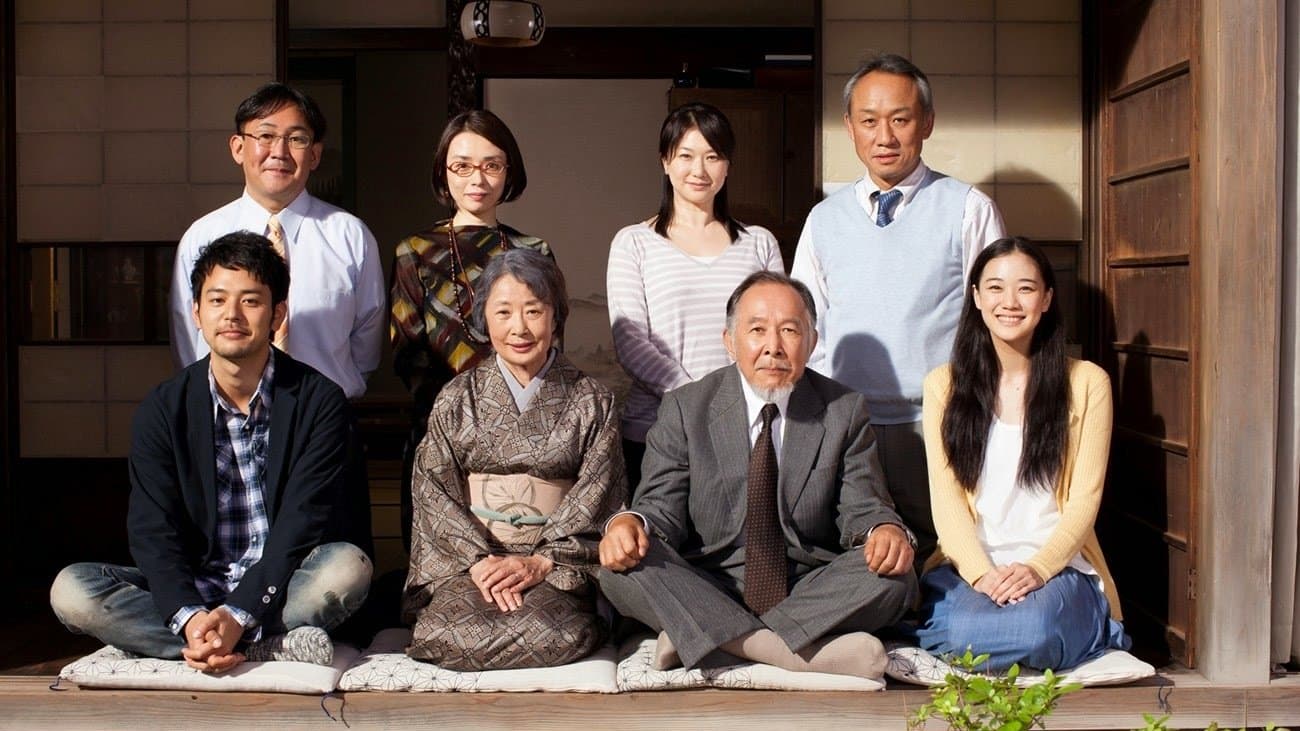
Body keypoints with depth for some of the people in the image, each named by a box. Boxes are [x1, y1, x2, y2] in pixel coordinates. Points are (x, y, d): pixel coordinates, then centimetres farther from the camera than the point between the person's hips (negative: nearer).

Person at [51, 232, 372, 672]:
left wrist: (239, 615, -26)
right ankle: (268, 647, -26)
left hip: (284, 592, -3)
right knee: (71, 590, -23)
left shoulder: (319, 401, -5)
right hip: (190, 593, 3)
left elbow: (302, 527, -12)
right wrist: (189, 617, -26)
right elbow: (153, 534, -7)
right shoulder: (162, 411, 1)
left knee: (348, 565, -32)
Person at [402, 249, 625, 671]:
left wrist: (541, 562, -15)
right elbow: (435, 491, 2)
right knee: (450, 631, -30)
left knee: (557, 634, -32)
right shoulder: (457, 400, 9)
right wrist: (479, 559, -14)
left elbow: (596, 499, -1)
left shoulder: (592, 403, 6)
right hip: (464, 555, 1)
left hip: (557, 561, 0)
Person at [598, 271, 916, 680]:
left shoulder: (845, 411, 5)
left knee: (894, 579, -27)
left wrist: (885, 531, -23)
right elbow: (663, 506, -1)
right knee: (621, 569, -28)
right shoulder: (684, 409, 2)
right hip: (705, 590, -1)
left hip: (809, 591, 1)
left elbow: (862, 508, 2)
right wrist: (629, 523, -26)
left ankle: (693, 635, -28)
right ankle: (807, 651, -35)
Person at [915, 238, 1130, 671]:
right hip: (967, 567, 0)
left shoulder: (1086, 383, 6)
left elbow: (1084, 499, 1)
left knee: (1036, 630, -34)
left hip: (1056, 567, 0)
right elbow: (945, 497, 1)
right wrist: (981, 573, -15)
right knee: (963, 632, -34)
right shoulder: (943, 385, 9)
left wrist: (1037, 568, -15)